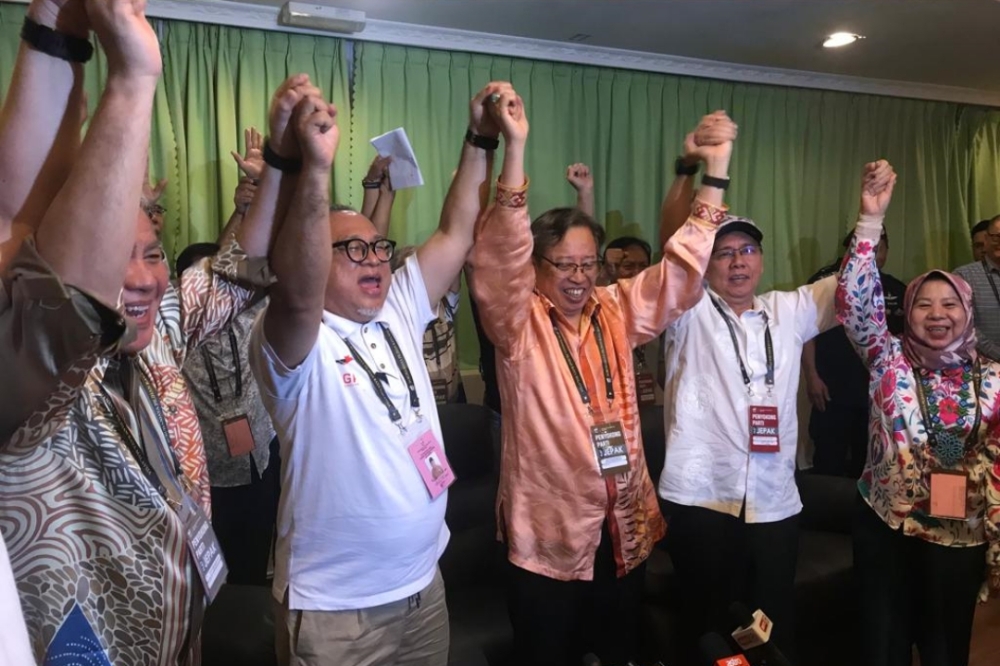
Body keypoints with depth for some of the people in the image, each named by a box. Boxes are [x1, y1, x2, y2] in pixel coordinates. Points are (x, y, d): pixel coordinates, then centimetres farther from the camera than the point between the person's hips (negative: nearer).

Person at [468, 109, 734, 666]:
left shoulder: (617, 311, 6)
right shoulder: (519, 323, -9)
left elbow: (682, 270, 3)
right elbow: (500, 255, -24)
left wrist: (716, 169, -3)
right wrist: (515, 148, -33)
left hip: (625, 525, 5)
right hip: (549, 533, -4)